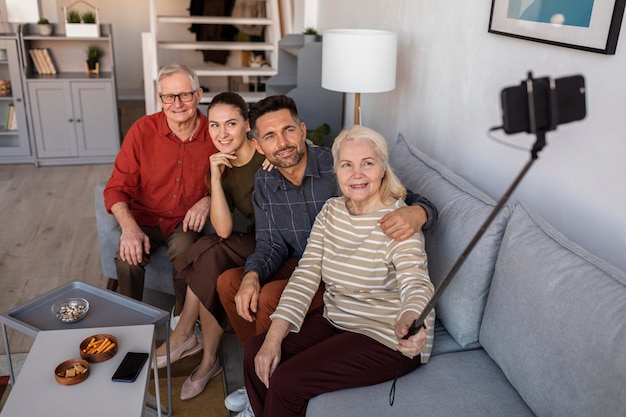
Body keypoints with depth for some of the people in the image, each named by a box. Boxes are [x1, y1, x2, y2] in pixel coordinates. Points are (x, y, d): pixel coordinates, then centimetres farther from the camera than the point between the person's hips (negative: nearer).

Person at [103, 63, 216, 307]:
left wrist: (208, 200, -17)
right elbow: (116, 188, -8)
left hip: (186, 221, 0)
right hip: (145, 218, 1)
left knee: (184, 250, -32)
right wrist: (129, 227, -25)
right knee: (128, 258, -27)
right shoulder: (142, 130, -10)